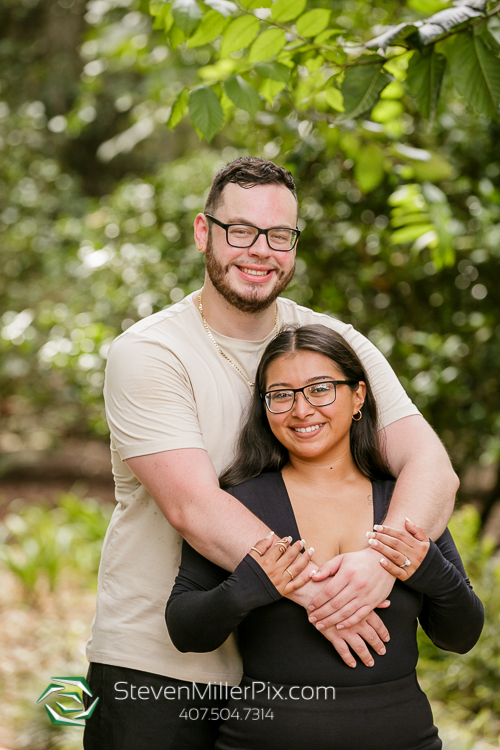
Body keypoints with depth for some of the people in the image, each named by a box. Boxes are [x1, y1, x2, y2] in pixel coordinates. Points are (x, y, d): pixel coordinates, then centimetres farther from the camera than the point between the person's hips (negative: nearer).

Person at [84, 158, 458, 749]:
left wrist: (383, 558, -30)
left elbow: (432, 466, -9)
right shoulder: (146, 353, -10)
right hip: (152, 667, -3)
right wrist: (313, 588, -32)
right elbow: (193, 507, -22)